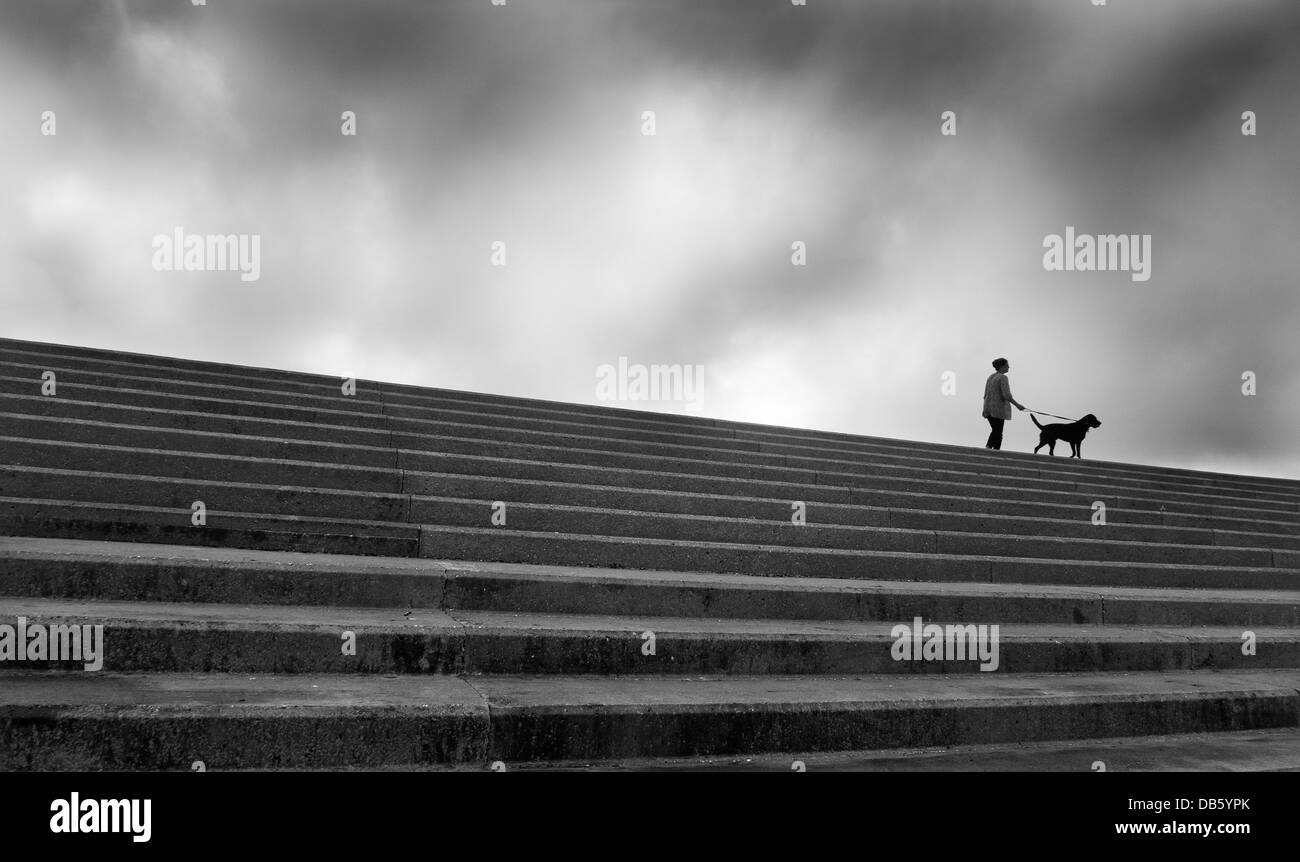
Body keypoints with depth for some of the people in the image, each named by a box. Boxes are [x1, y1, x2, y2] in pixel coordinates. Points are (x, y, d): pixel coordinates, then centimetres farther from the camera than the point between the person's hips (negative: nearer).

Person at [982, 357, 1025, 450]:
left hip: (988, 408, 7)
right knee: (998, 433, 0)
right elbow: (1006, 395, -20)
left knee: (995, 430, 18)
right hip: (998, 409, -7)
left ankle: (987, 447, 3)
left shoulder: (990, 377, 12)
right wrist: (1017, 405, -11)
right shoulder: (1003, 378, -12)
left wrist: (985, 409, 21)